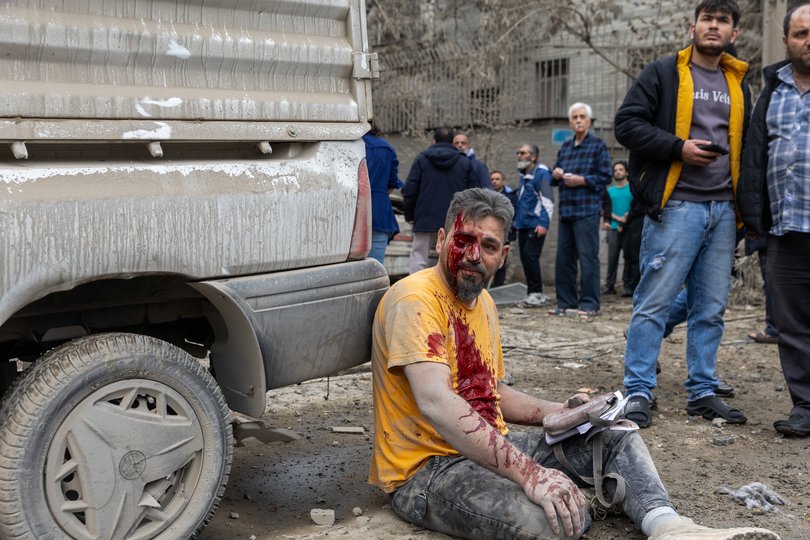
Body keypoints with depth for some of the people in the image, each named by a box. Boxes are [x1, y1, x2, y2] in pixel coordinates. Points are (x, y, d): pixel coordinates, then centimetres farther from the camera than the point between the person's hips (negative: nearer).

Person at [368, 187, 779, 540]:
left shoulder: (483, 303, 13)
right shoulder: (415, 300, -17)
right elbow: (436, 403, -31)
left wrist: (558, 412, 7)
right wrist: (530, 474, -36)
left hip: (486, 449, 10)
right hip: (424, 470, -9)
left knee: (618, 438, 3)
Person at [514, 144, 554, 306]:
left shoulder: (541, 173, -9)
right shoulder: (524, 175, 17)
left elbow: (547, 201, -15)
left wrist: (543, 223, -22)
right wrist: (516, 220, 21)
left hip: (535, 225, -9)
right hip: (523, 224, 9)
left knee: (530, 256, -13)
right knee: (525, 257, 8)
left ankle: (536, 293, -5)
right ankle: (534, 294, 15)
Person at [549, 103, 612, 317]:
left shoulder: (598, 145, 0)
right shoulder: (565, 146, 18)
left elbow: (605, 177, -5)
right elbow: (555, 178, 22)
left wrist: (582, 180, -16)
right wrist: (556, 174, 0)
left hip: (587, 210, -6)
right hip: (566, 209, 6)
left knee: (588, 257, -5)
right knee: (563, 258, 8)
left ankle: (589, 304, -1)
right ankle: (566, 302, 17)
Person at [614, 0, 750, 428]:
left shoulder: (737, 83, 19)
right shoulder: (663, 73, 3)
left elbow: (746, 146, 25)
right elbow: (626, 124, -5)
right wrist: (679, 147, -15)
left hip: (723, 210, 6)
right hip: (676, 206, -5)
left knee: (711, 308, 8)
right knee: (654, 302, -7)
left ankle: (702, 392, 17)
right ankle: (638, 392, 0)